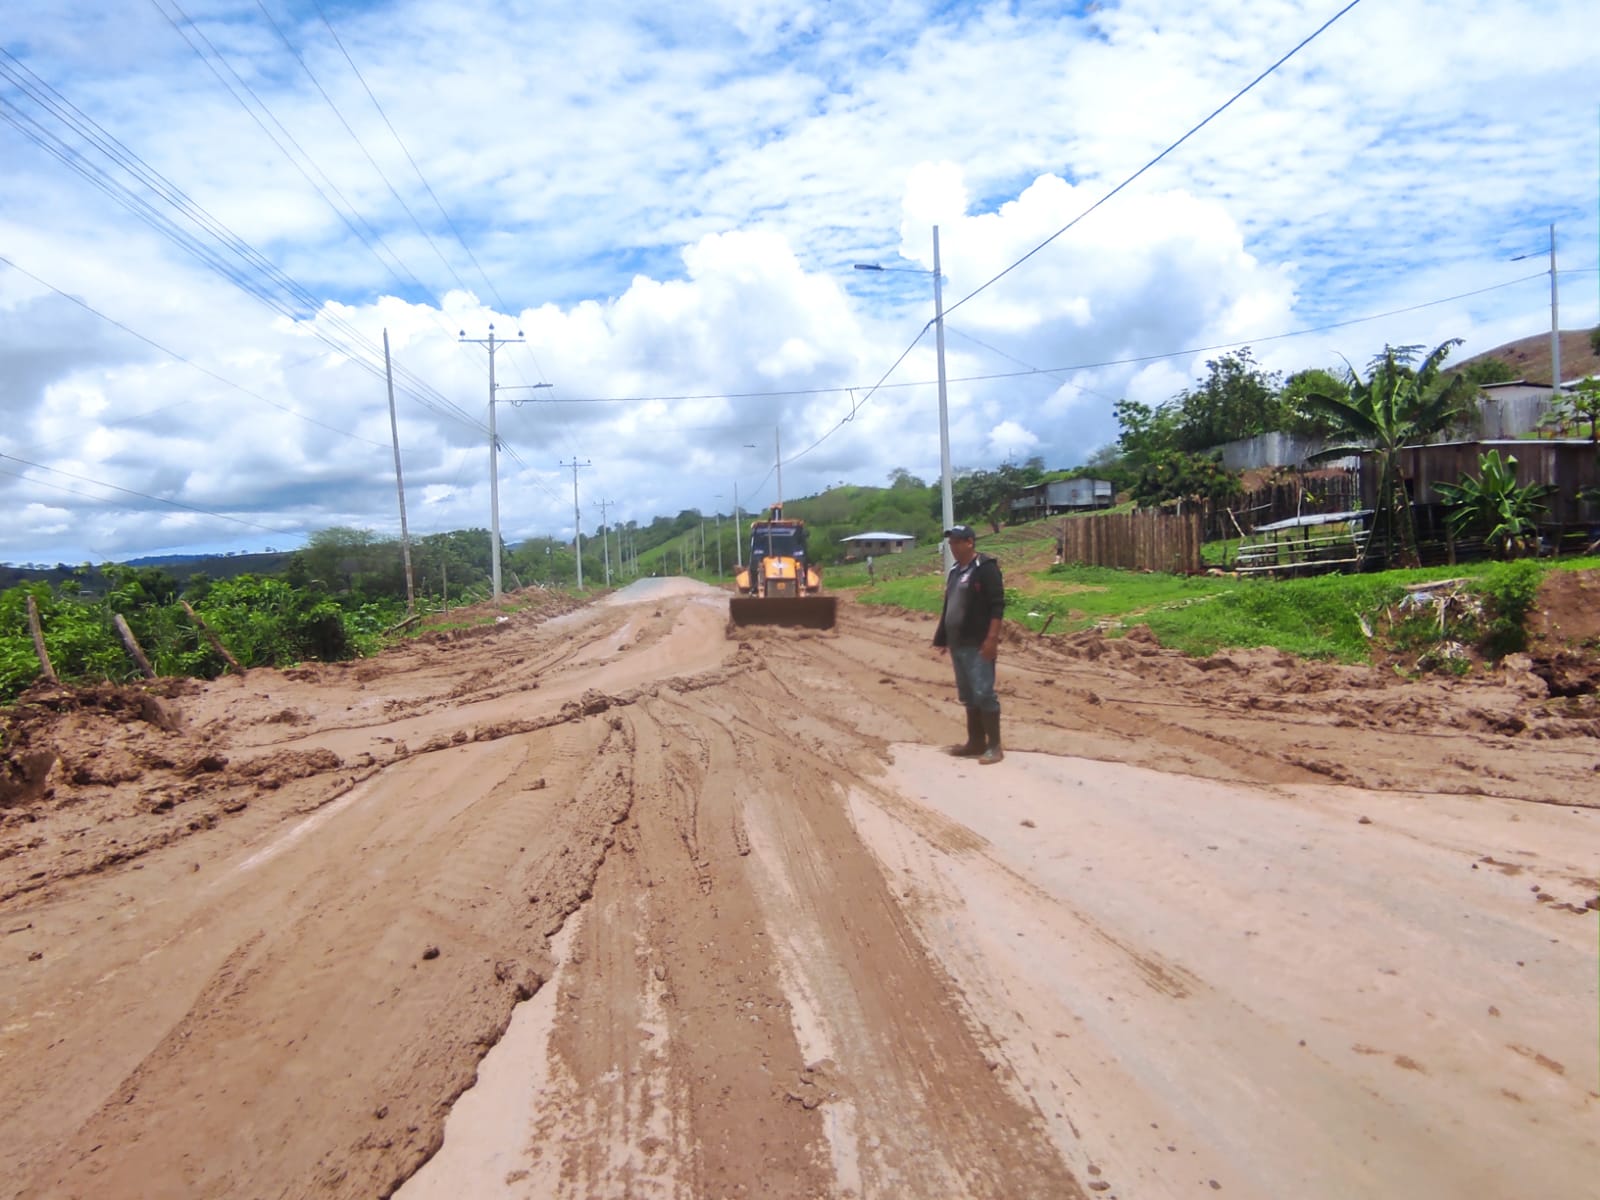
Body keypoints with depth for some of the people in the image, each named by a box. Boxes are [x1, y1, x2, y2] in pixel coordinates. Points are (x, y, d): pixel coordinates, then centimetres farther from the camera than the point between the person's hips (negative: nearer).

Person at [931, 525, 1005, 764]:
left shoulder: (985, 568, -10)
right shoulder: (955, 571, 16)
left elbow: (997, 605, -16)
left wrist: (992, 638, -22)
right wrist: (943, 638, 20)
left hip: (978, 645, -9)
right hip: (958, 644, 9)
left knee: (983, 693, -8)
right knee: (968, 696, 12)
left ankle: (994, 746, 0)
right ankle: (976, 743, 20)